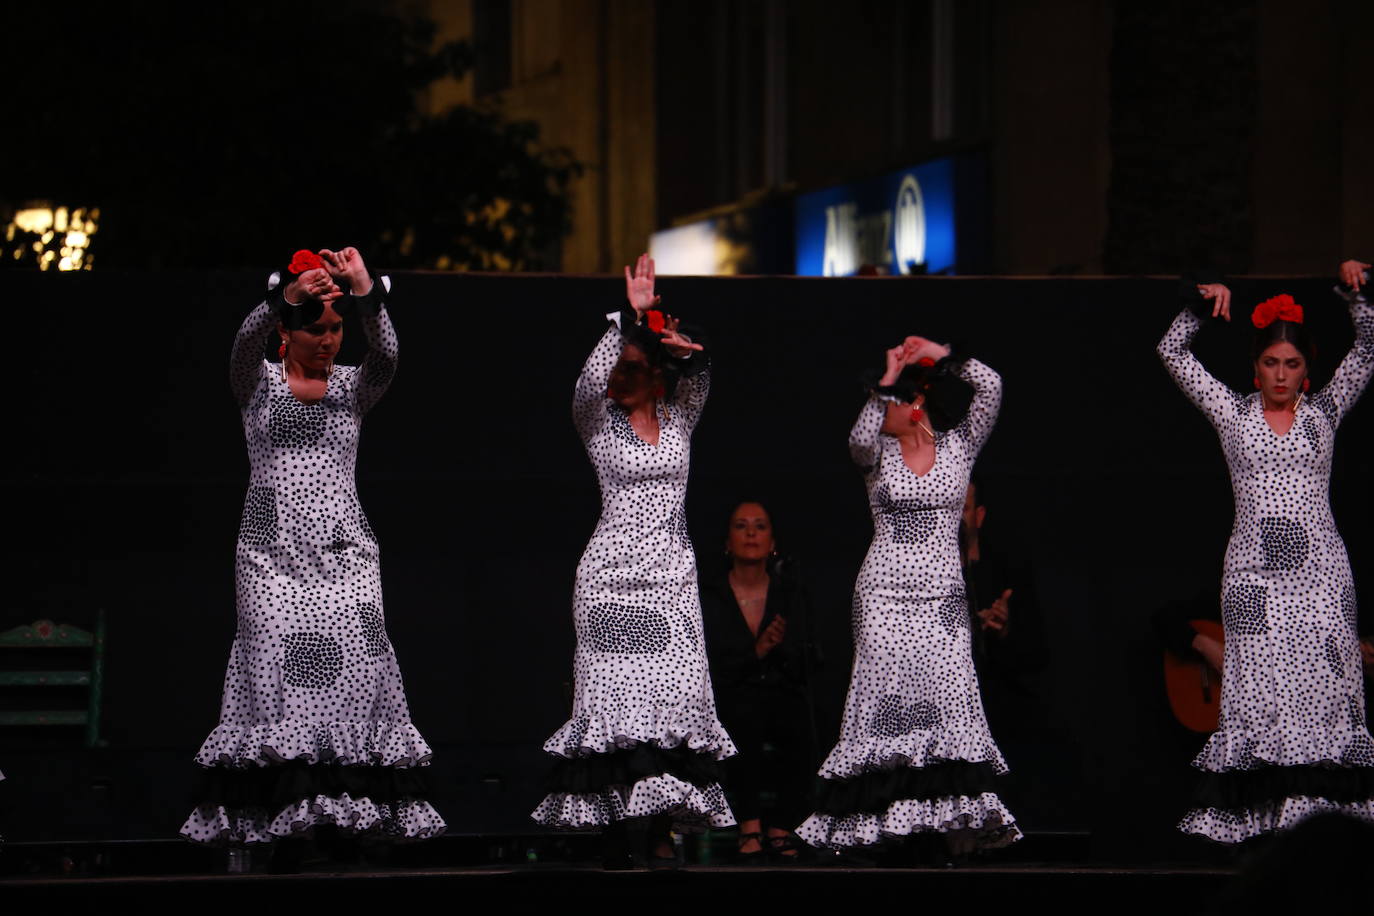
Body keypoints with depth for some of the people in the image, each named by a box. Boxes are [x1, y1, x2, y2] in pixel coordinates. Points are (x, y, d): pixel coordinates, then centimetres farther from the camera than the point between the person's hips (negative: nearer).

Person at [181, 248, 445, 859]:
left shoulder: (351, 387, 12)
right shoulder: (258, 383, 9)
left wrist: (367, 294, -26)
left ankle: (348, 813, -17)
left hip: (343, 549, 1)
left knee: (354, 666, -15)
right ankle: (280, 829, -15)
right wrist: (288, 295, -31)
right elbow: (245, 342, -13)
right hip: (272, 549, -1)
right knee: (275, 668, -13)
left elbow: (385, 355, -9)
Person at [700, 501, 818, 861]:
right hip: (731, 700, -1)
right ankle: (749, 826, -37)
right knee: (745, 716, -37)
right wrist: (756, 652, -16)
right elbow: (707, 668, -3)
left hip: (784, 694, 1)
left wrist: (780, 646, -16)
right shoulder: (708, 596, 7)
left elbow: (805, 666, 5)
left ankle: (781, 828, -31)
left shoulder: (792, 593, 12)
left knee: (796, 722, -34)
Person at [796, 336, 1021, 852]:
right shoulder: (879, 453, 6)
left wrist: (943, 356, -5)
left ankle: (961, 816, -12)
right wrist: (886, 380, -13)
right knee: (885, 697, -7)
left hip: (941, 595, 0)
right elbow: (859, 440, -17)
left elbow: (990, 388, -4)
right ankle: (870, 818, -7)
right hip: (884, 594, 0)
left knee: (950, 694, -10)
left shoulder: (958, 447, 8)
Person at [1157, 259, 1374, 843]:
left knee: (1324, 685, -6)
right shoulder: (1231, 412, 10)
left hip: (1318, 566, 0)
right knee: (1257, 687, -5)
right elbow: (1173, 353, 6)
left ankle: (1325, 805, -6)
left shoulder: (1324, 411, 10)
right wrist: (1203, 306, -5)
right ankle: (1258, 812, -6)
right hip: (1254, 569, 0)